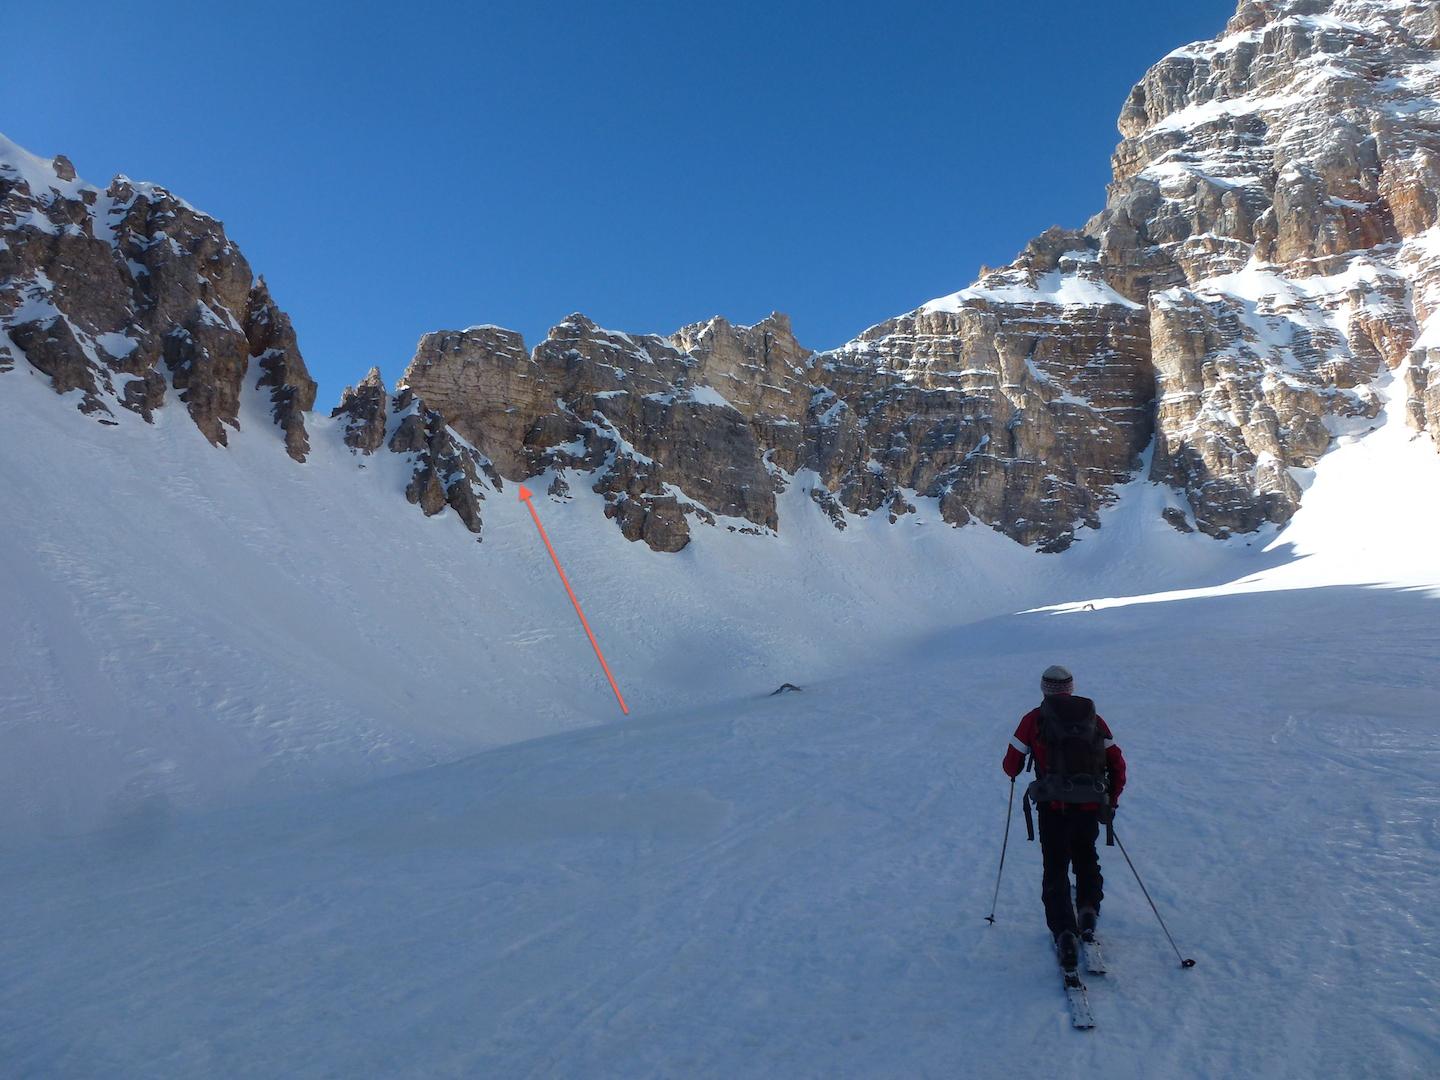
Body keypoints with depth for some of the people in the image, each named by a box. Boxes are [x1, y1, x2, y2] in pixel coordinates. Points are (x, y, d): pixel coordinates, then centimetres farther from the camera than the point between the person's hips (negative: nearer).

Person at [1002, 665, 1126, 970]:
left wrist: (1013, 770, 29)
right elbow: (1118, 764, 10)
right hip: (1091, 807, 3)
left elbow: (1012, 766, 6)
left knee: (1056, 869, 9)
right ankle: (1088, 909, 15)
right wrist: (1111, 801, 21)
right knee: (1087, 859, 29)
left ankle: (1064, 931, -6)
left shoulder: (1034, 719, 4)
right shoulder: (1093, 717, 12)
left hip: (1054, 807, -3)